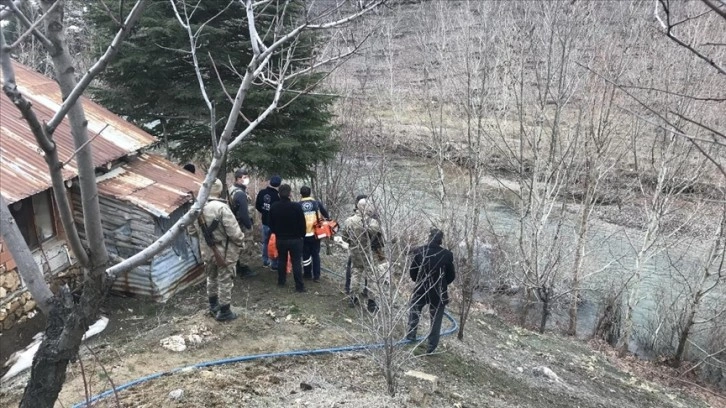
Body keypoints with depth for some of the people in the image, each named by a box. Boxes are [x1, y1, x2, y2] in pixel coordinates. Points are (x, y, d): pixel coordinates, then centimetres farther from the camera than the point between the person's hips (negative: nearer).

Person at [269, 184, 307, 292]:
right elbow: (302, 224, -11)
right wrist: (302, 235, 6)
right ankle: (299, 286, 2)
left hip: (280, 239, 4)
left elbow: (271, 224, 6)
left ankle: (281, 281, 30)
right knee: (296, 262, 1)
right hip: (295, 239, -4)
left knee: (281, 260, 19)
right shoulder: (296, 206, -17)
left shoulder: (274, 207, -4)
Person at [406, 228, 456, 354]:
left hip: (421, 290, 1)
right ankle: (431, 347, 19)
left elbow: (412, 272, -2)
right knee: (436, 319, 14)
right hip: (439, 292, -1)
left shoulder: (419, 251, -11)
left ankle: (410, 335, 33)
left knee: (414, 312, 28)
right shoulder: (447, 255, -12)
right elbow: (451, 276, -3)